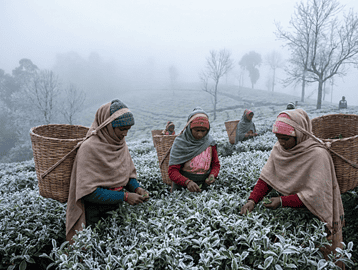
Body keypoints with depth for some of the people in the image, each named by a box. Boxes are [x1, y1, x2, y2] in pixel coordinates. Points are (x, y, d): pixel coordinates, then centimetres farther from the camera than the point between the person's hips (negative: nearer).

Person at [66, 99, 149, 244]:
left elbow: (129, 173, 11)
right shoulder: (90, 148, -20)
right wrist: (124, 196, -24)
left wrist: (137, 188, -9)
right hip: (95, 214, -6)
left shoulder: (121, 143, 0)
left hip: (116, 208, 6)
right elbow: (88, 191, -22)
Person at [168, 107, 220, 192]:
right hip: (182, 187, -3)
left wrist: (212, 175, -7)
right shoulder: (180, 143, -6)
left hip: (203, 188, 3)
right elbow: (172, 171, -10)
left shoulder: (210, 142, 3)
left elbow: (216, 164, 15)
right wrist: (187, 182, -27)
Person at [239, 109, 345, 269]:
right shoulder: (279, 149, -9)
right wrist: (252, 200, -23)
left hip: (319, 216, -4)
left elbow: (316, 195, -28)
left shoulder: (317, 154, -27)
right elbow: (267, 178, -9)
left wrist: (283, 201, -30)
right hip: (293, 213, 5)